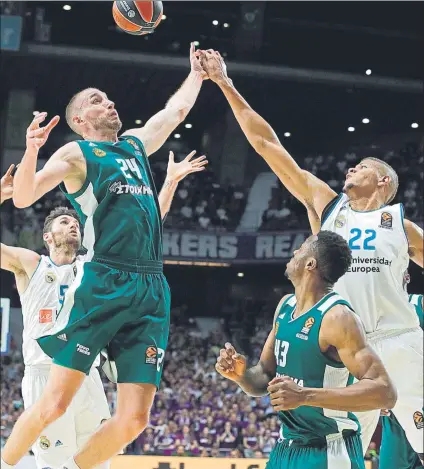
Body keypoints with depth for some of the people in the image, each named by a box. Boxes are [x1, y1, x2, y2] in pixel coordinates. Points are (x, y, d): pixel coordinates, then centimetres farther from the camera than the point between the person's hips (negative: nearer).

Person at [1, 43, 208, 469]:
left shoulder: (135, 145, 25)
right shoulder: (76, 153, 5)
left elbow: (177, 110, 43)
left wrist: (197, 72, 50)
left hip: (150, 292, 6)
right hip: (101, 285, -6)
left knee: (134, 419, -4)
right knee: (55, 402, -11)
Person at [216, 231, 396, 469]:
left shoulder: (337, 317, -19)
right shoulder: (285, 306, 6)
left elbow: (385, 392, -27)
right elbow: (264, 378, 15)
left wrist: (305, 396, -32)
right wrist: (241, 374, -8)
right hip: (285, 449, 8)